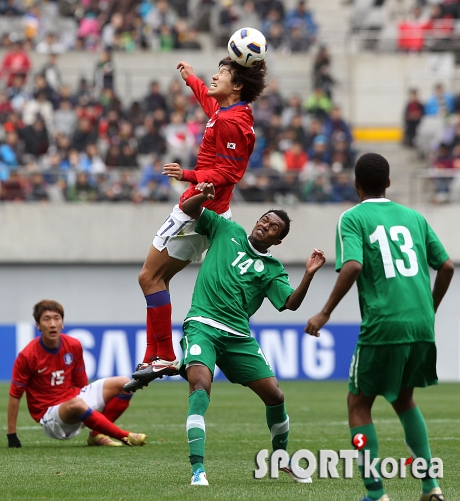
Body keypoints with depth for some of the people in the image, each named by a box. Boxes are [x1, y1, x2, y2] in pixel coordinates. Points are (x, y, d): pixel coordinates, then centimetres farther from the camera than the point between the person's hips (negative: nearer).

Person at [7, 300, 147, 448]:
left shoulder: (74, 346, -2)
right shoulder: (27, 356, -15)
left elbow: (81, 383, 10)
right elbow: (15, 395, -10)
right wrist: (12, 436, -11)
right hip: (50, 415, -6)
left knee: (124, 384, -5)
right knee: (76, 404, -40)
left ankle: (97, 434, -12)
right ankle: (125, 437, -29)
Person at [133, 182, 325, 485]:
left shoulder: (272, 269, 11)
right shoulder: (228, 231, 12)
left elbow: (291, 303, -3)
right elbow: (188, 209, 13)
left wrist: (309, 274, -18)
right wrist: (202, 196, -10)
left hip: (239, 336, 3)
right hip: (202, 325, -3)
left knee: (274, 395, 0)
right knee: (200, 385, -27)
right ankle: (198, 469, -31)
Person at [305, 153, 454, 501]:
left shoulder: (353, 218, 1)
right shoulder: (414, 217, 16)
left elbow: (352, 266, -15)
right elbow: (446, 266, 15)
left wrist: (325, 313, -8)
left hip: (382, 326, -5)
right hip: (422, 327, 5)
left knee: (359, 404, 9)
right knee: (404, 399, 25)